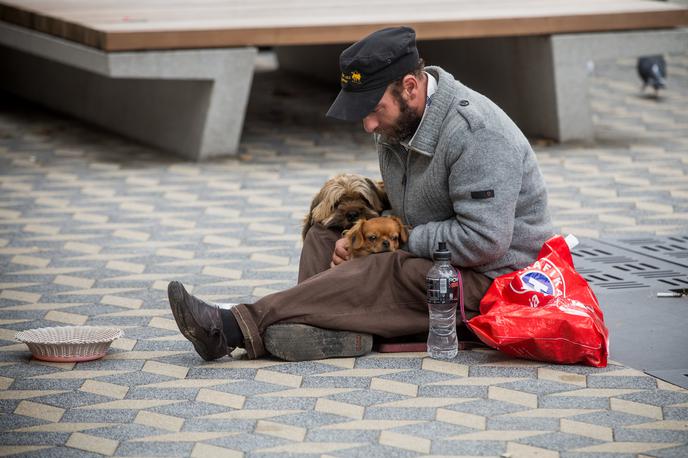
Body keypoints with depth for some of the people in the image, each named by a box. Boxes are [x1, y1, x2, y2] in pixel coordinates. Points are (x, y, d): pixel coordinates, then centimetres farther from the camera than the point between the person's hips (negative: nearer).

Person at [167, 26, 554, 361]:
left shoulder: (475, 132, -24)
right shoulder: (397, 121, 6)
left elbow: (483, 240, -29)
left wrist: (405, 239, -18)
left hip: (493, 279, -10)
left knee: (385, 278, -30)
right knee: (325, 236, 3)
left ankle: (235, 328, -33)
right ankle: (338, 330, -29)